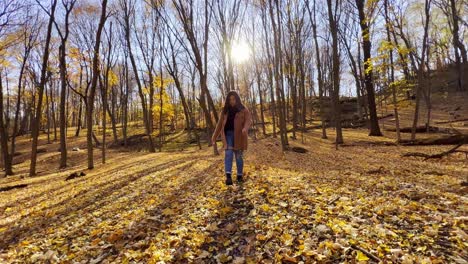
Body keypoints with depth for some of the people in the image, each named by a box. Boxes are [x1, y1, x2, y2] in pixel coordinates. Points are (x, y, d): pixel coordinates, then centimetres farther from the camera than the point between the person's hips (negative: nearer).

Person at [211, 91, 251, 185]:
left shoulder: (244, 110, 6)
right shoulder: (224, 110, 13)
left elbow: (248, 120, -6)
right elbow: (220, 124, 13)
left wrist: (245, 128, -29)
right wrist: (214, 136, 9)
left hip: (239, 135, -1)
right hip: (228, 134, 1)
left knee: (239, 155, 4)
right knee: (228, 154, -13)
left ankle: (240, 176, 19)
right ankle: (228, 176, -20)